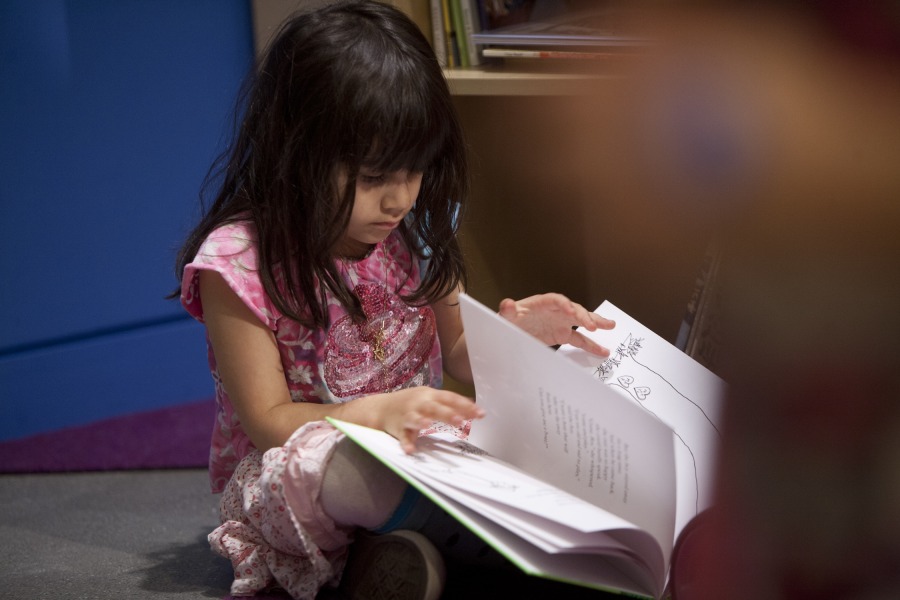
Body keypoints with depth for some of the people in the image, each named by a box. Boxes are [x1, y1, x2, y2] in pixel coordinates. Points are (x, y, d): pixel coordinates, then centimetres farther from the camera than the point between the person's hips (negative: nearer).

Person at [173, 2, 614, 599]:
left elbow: (457, 355, 10)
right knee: (329, 463, -40)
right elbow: (267, 421, -15)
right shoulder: (239, 261, -16)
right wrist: (377, 412, -33)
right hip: (286, 476, -5)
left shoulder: (416, 234, 0)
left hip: (413, 451, 5)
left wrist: (512, 333, -14)